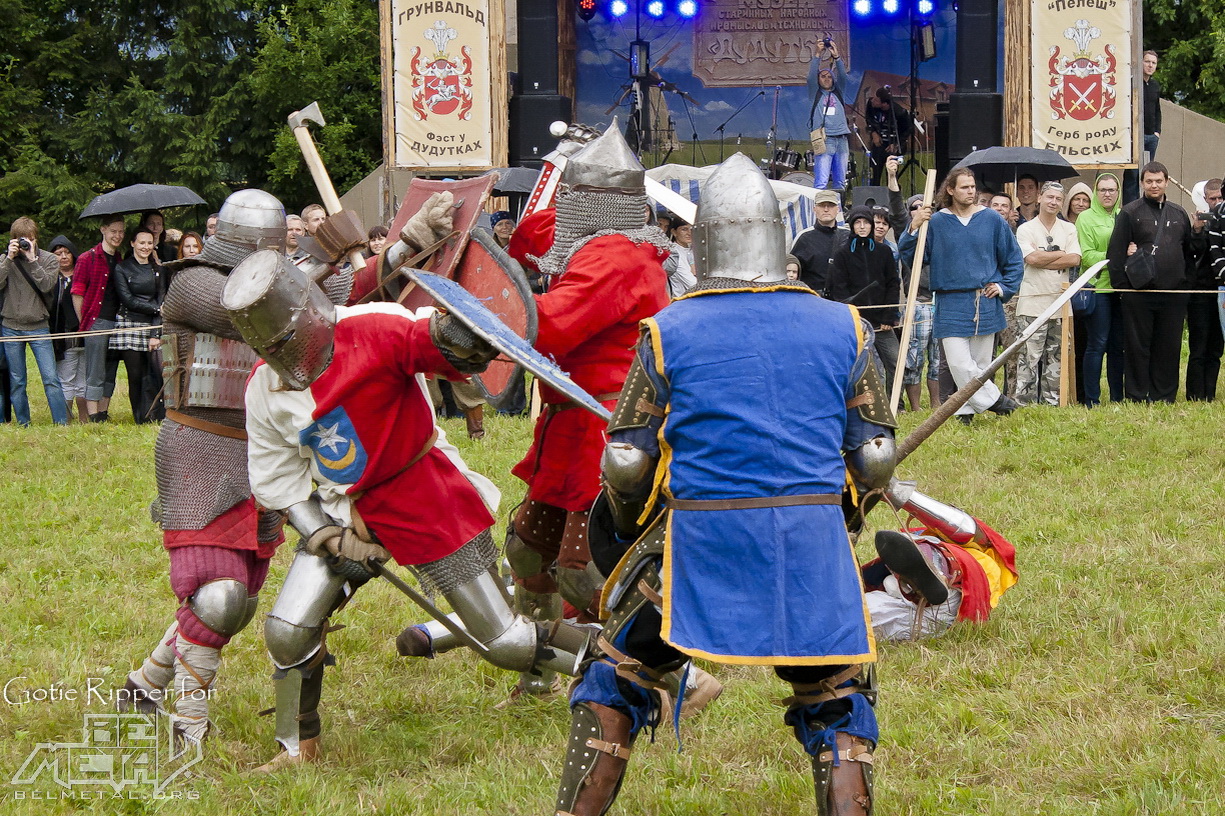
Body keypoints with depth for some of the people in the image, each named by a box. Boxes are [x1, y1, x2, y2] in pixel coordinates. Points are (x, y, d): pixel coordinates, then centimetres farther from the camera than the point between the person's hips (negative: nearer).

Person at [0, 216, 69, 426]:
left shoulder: (49, 260, 1)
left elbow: (46, 285, -14)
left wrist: (32, 259, -15)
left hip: (38, 327, -2)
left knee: (51, 378, -10)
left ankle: (61, 423, -8)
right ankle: (23, 425, 15)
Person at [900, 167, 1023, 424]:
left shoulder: (991, 219, 4)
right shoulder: (936, 222, 1)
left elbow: (1014, 259, 13)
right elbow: (911, 258, -1)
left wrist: (1004, 287, 3)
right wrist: (914, 229, -15)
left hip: (986, 304, 1)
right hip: (951, 304, -1)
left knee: (980, 363, 5)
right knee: (959, 363, -13)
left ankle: (966, 410, 14)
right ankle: (993, 400, -1)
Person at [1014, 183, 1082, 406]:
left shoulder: (1068, 229, 12)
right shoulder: (1026, 229, 3)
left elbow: (1075, 260, -2)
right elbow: (1033, 258, -13)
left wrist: (1043, 261, -8)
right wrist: (1061, 254, -2)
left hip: (1060, 300, 4)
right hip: (1032, 302, -4)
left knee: (1055, 357, 7)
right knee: (1029, 356, -8)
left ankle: (1052, 401, 13)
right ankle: (1025, 402, -6)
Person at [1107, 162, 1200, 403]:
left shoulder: (1179, 214, 14)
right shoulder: (1130, 213, 1)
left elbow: (1191, 251, 18)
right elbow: (1115, 253, -3)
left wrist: (1199, 232, 0)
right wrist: (1122, 286, -8)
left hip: (1173, 294, 4)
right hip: (1139, 292, -4)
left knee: (1169, 347, 6)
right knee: (1137, 347, 1)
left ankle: (1164, 397, 13)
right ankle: (1137, 398, 6)